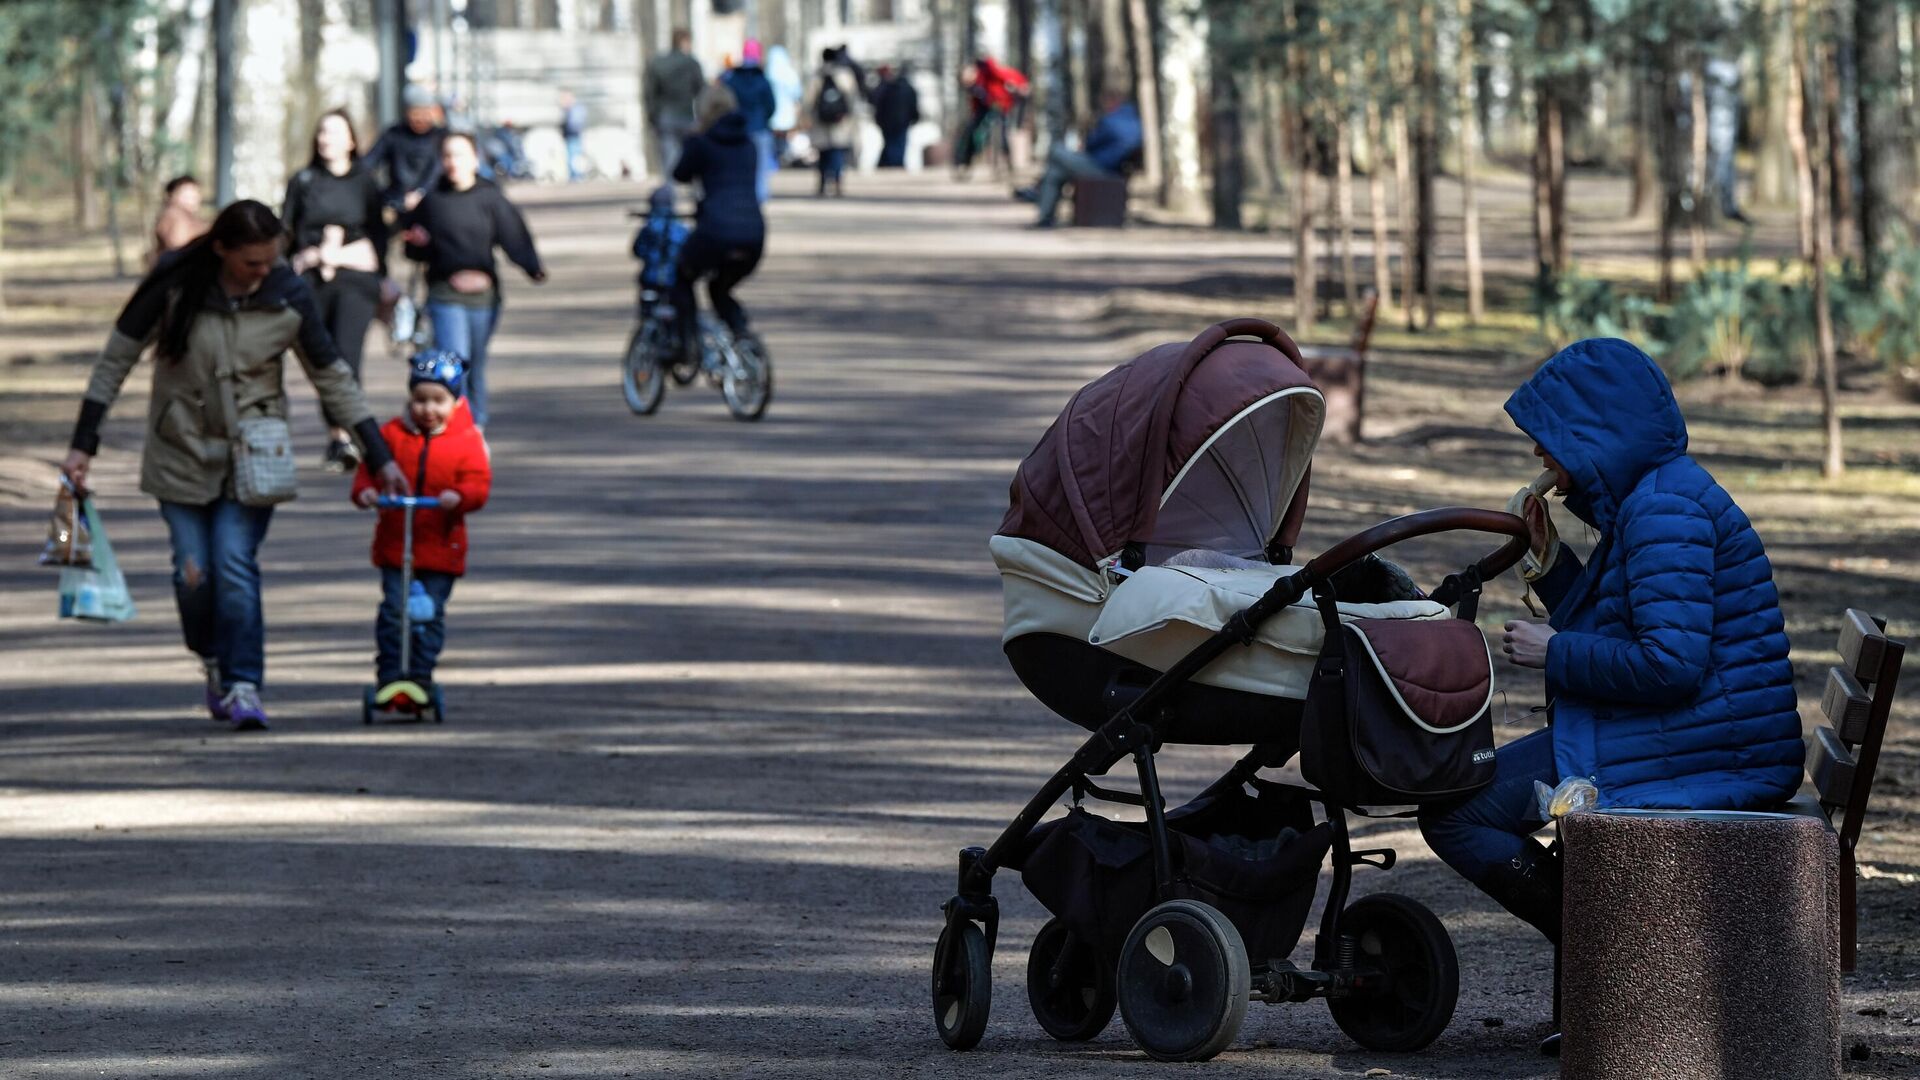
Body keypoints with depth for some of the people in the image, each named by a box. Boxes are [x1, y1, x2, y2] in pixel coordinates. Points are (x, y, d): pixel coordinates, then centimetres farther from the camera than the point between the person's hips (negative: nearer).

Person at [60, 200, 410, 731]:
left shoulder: (288, 295, -10)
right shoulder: (174, 284, -13)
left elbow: (332, 377, 1)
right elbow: (116, 358, -4)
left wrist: (380, 457, 0)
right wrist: (83, 445, -6)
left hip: (252, 455, 0)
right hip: (182, 451, 0)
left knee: (236, 564, -14)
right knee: (193, 572, -3)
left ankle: (243, 686, -9)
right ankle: (213, 662, 25)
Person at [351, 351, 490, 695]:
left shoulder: (467, 440, 0)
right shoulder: (392, 434, 5)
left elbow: (478, 483, -7)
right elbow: (370, 469, 5)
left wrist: (459, 496, -29)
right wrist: (365, 490, -18)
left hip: (442, 545, -1)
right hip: (395, 544, 1)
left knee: (431, 612, 1)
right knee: (393, 608, -6)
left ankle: (421, 673, 11)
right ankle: (389, 673, 1)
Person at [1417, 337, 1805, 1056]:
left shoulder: (1665, 509, -18)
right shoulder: (1647, 498, 16)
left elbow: (1670, 665, -25)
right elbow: (1614, 630, 22)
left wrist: (1556, 653, -13)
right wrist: (1553, 564, 11)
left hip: (1694, 752, -11)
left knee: (1454, 816, -10)